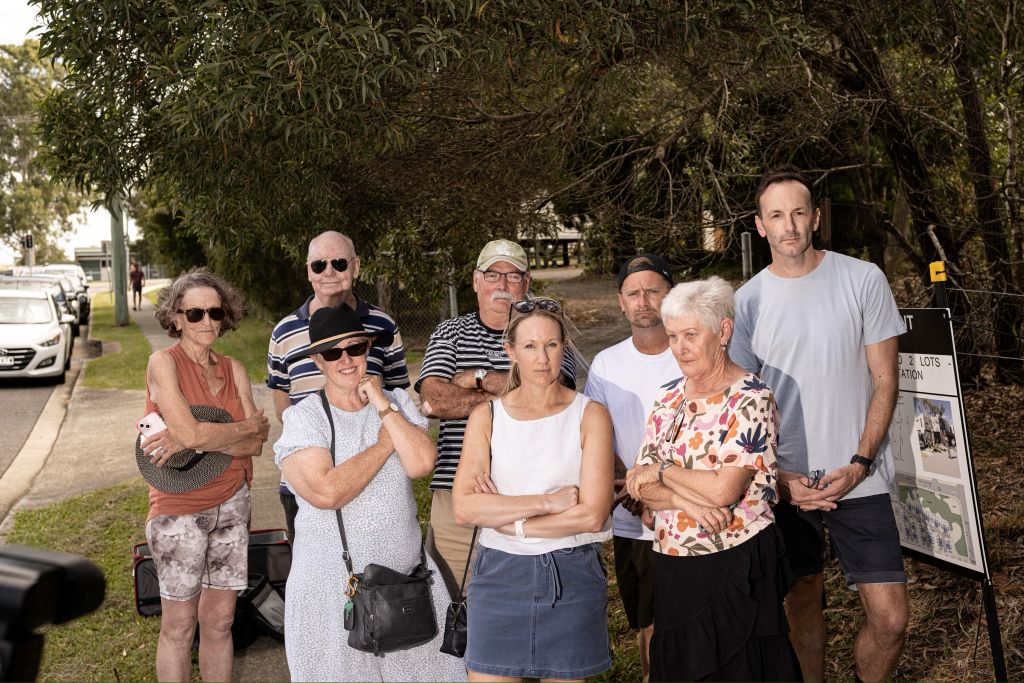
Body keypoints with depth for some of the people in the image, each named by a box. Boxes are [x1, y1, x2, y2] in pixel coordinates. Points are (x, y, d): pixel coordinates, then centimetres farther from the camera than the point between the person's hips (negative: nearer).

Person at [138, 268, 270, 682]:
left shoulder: (233, 369, 5)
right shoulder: (164, 362, -9)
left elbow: (255, 445, -4)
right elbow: (190, 433, -21)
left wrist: (192, 440, -16)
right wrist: (249, 425, -9)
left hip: (231, 504, 4)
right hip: (179, 509, -4)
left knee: (220, 619, 11)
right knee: (179, 625, 6)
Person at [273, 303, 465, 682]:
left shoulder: (397, 403, 5)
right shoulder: (302, 418, -7)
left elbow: (421, 464, -12)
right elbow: (327, 492, -21)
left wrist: (382, 406, -12)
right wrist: (386, 443, -12)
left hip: (409, 577, 3)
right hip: (333, 588, -3)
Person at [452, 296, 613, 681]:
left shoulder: (589, 415, -2)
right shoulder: (487, 417, 2)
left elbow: (592, 515, -10)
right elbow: (463, 508, -10)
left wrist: (506, 518, -10)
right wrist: (547, 501, -16)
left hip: (571, 577, 0)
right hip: (500, 575, 1)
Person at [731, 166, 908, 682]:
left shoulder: (863, 279, -3)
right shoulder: (747, 301, 0)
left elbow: (885, 379, -1)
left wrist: (860, 463, -10)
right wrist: (780, 478, -7)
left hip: (859, 478, -1)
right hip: (784, 483, 1)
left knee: (890, 619, -2)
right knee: (803, 605, 12)